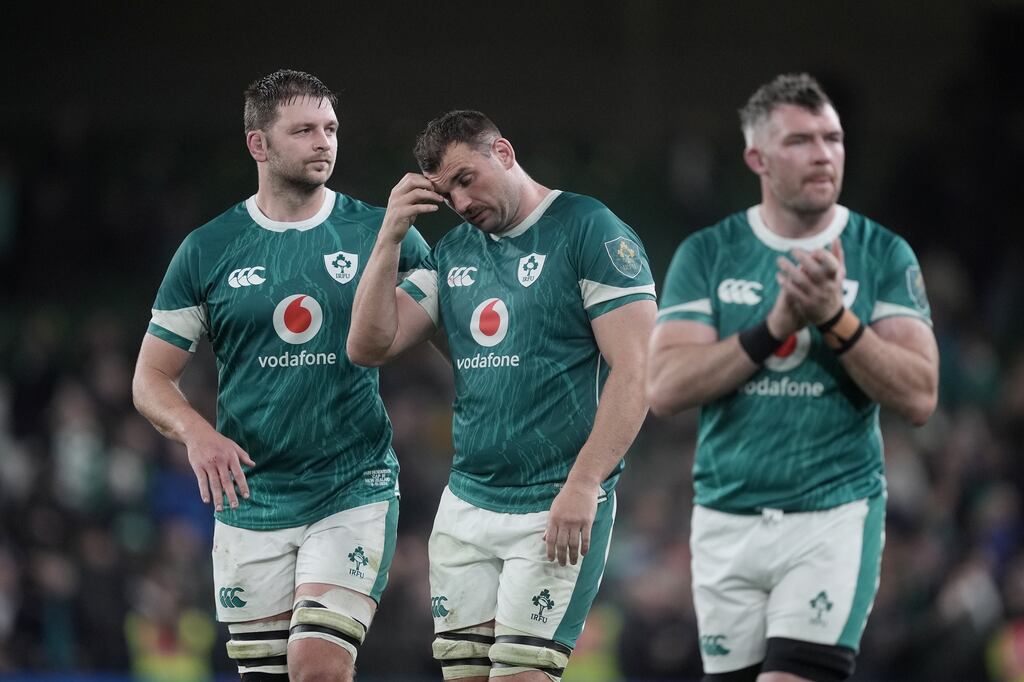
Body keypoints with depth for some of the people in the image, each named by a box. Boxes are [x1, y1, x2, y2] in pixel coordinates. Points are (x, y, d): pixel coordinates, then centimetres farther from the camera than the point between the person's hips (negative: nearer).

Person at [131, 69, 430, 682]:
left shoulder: (379, 234, 2)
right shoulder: (208, 251, 4)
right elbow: (152, 379, 6)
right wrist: (196, 433, -14)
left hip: (356, 491, -2)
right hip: (251, 500, 2)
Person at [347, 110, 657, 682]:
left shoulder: (591, 232, -6)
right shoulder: (452, 254, 15)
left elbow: (635, 371, -13)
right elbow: (369, 347, 10)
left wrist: (582, 486, -20)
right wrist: (391, 238, 1)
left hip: (557, 511, -7)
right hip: (466, 506, 7)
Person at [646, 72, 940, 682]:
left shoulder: (883, 255, 2)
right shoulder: (706, 255, 4)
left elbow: (919, 397, -6)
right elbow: (665, 389, -7)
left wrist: (834, 318, -19)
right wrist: (776, 326, -16)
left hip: (836, 514, -2)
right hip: (727, 519, 2)